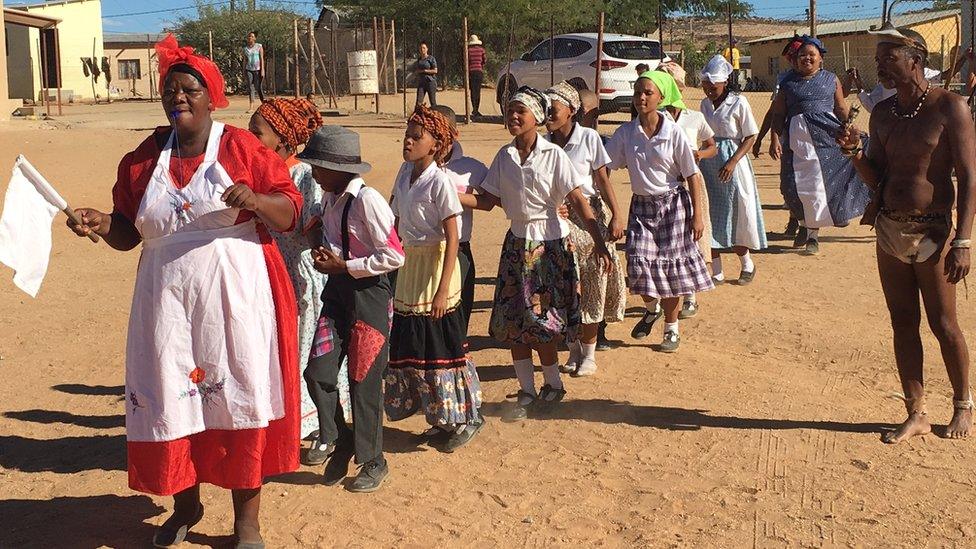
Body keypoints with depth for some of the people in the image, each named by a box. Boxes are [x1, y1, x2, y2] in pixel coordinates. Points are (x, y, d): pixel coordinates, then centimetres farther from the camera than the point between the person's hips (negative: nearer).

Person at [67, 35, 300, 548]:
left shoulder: (242, 148, -2)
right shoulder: (142, 159, 9)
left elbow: (290, 211, -5)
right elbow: (128, 233, 14)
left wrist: (256, 201, -24)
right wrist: (102, 223, -6)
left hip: (235, 298, -3)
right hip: (166, 298, 3)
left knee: (239, 399, 1)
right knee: (169, 401, 8)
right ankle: (186, 504, 31)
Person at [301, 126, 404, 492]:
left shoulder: (366, 200, -18)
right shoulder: (330, 198, 6)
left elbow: (394, 256, -20)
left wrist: (344, 266, -16)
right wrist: (324, 255, 0)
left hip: (369, 295, -7)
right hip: (337, 292, 7)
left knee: (364, 380, 2)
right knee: (318, 372, 1)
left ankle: (373, 461, 20)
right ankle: (341, 443, 23)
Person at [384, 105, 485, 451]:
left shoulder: (439, 181, -16)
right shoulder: (405, 173, 4)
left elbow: (452, 238, -18)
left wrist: (442, 289, -23)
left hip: (435, 264, -7)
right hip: (408, 264, 8)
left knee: (440, 346, -1)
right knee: (409, 344, 12)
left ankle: (465, 418, 17)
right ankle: (442, 419, 27)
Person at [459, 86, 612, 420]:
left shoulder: (553, 155, -10)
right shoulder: (504, 157, 4)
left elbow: (577, 199, -13)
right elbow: (486, 201, 2)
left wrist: (598, 242, -20)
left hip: (550, 244, -5)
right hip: (517, 243, 5)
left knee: (539, 321, -2)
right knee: (511, 321, 3)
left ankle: (553, 386, 21)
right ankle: (526, 392, 17)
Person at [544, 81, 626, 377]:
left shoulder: (589, 138, -7)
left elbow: (603, 180, -4)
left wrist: (617, 216, -9)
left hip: (589, 216, -2)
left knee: (591, 285, 2)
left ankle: (589, 354, 13)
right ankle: (575, 349, 22)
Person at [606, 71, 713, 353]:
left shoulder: (673, 133, -9)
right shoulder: (625, 132, -1)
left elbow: (692, 176, -6)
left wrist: (697, 216, -8)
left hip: (672, 204, -2)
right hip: (641, 205, 2)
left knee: (670, 266, 2)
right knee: (639, 264, -8)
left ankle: (671, 330, 18)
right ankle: (651, 308, 25)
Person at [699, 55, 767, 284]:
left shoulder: (738, 103, -8)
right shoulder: (705, 104, 8)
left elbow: (750, 138, -9)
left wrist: (732, 162, -19)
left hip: (732, 165, -5)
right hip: (708, 165, 5)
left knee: (736, 214, 1)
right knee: (710, 215, 3)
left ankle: (747, 263, 24)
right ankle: (717, 272, 10)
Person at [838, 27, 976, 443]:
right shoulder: (882, 113, 9)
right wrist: (856, 154, -7)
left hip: (932, 232, -5)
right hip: (889, 229, 5)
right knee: (903, 324, 8)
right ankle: (917, 414, 18)